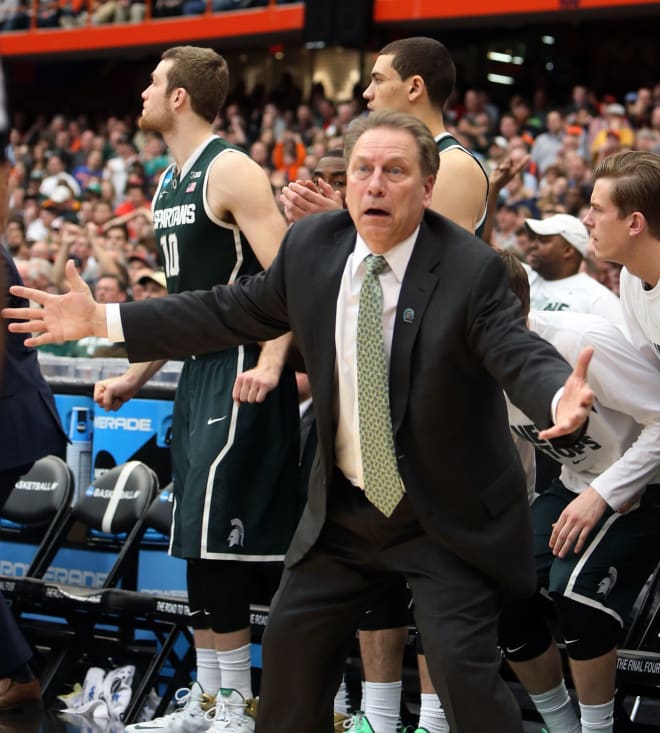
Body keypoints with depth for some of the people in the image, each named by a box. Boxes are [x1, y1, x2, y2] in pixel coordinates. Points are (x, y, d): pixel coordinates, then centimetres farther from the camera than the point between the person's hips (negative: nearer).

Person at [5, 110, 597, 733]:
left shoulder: (471, 268, -19)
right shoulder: (311, 246, -4)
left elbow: (521, 355, -29)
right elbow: (231, 311, 7)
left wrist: (560, 399, -55)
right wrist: (102, 321, 4)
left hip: (449, 515, -5)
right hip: (345, 506, 6)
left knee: (465, 670, -13)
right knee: (291, 640, 15)